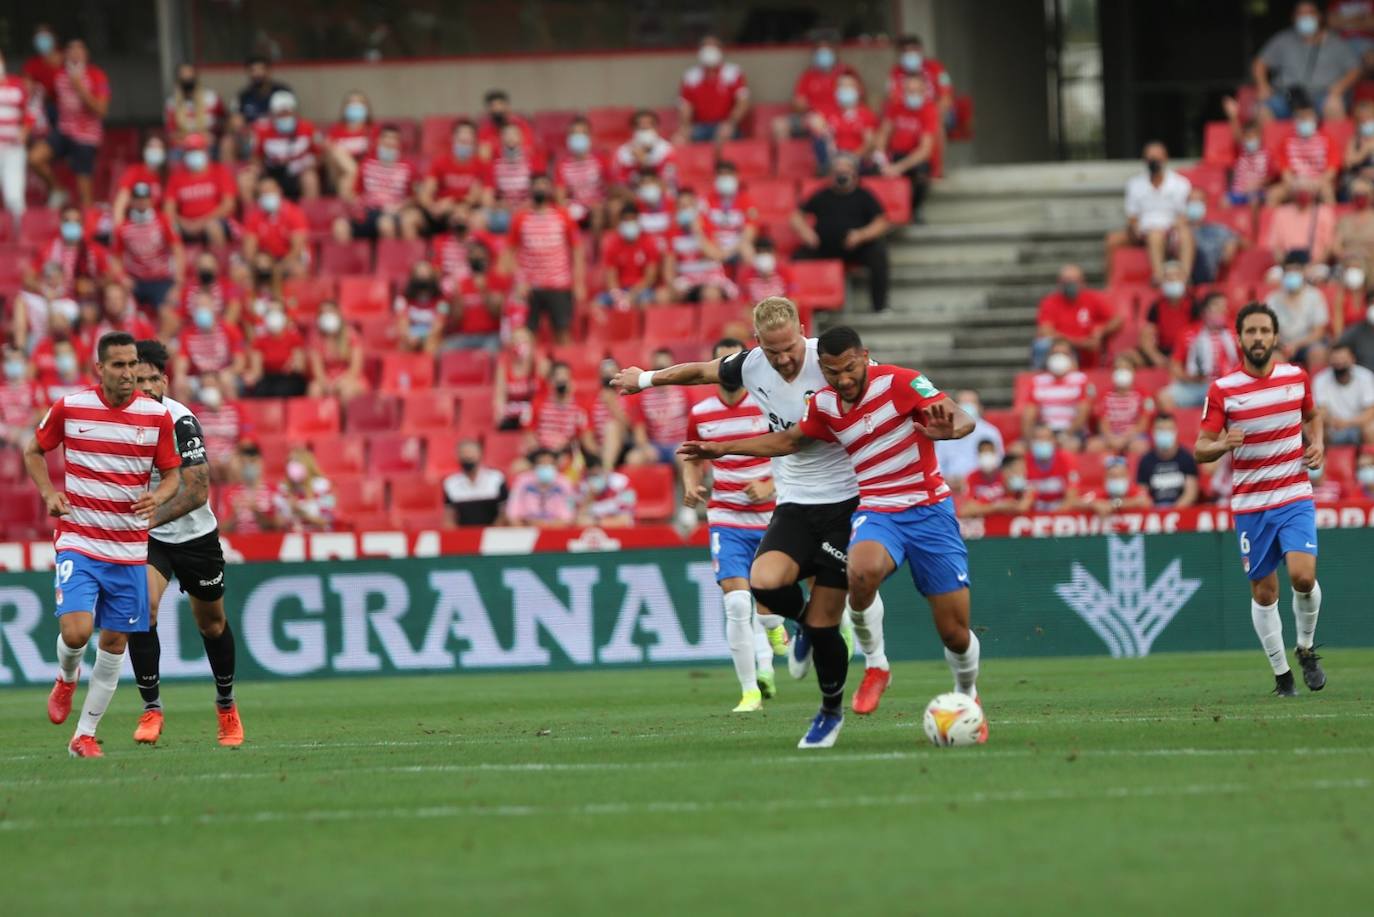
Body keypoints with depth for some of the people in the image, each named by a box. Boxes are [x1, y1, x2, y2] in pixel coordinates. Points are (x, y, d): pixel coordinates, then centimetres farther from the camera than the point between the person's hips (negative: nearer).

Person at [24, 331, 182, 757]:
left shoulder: (156, 415, -1)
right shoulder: (69, 408, -4)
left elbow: (173, 473, 7)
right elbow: (34, 451, 12)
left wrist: (158, 497, -15)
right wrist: (49, 492, -5)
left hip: (129, 550, 2)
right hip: (78, 542, -2)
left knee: (114, 643, 3)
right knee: (75, 631, -19)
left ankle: (85, 734, 17)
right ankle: (66, 678, 18)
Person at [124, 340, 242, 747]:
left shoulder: (181, 420, -23)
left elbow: (198, 491, -27)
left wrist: (151, 518, -37)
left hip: (195, 534, -2)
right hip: (144, 536, 2)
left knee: (211, 624, 14)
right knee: (142, 608, -23)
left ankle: (226, 706, 38)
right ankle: (151, 710, -14)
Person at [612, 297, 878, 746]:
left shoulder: (828, 360, -15)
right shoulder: (751, 367, -2)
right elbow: (701, 371, 18)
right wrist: (646, 379, 31)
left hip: (844, 504, -4)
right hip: (793, 505, 4)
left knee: (824, 625, -5)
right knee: (764, 582, -26)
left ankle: (831, 710, 21)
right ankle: (806, 620, 10)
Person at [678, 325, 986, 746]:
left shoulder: (900, 382, -12)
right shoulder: (825, 405, 3)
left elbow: (963, 420, -19)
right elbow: (789, 440, 23)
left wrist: (947, 427, -43)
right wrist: (723, 448, 22)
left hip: (928, 510, -2)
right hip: (874, 513, 2)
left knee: (955, 632, -2)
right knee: (863, 570, -37)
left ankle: (967, 694, 31)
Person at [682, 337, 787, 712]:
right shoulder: (701, 413, 4)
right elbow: (694, 459, 21)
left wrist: (770, 487, -18)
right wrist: (691, 486, 0)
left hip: (771, 518, -1)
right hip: (726, 520, 1)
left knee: (768, 605, -1)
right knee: (736, 602, -13)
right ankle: (750, 691, -6)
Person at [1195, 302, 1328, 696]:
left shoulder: (1296, 377, 2)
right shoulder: (1222, 390, -5)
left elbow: (1312, 416, 22)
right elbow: (1200, 451, -3)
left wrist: (1317, 444, 2)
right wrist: (1223, 445, -25)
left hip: (1295, 498, 0)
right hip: (1249, 504, 0)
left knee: (1303, 575, -18)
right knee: (1263, 592, 3)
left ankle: (1306, 649, 8)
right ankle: (1281, 674, 18)